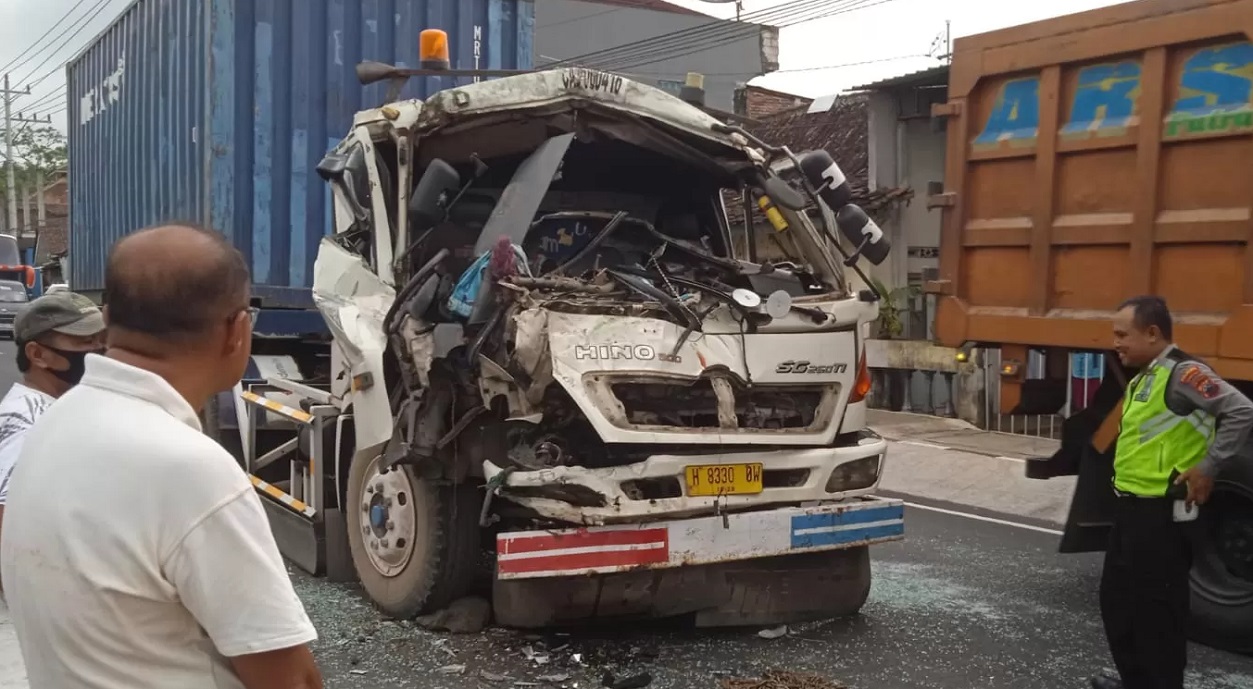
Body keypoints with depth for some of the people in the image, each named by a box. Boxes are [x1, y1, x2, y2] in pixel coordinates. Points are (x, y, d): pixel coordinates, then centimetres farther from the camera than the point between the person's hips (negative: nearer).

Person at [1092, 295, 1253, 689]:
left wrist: (1207, 469, -20)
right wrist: (1124, 500, 13)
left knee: (1155, 606, -1)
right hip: (1131, 508, 10)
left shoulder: (1181, 374, -16)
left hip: (1159, 513, -10)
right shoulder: (1143, 378, 13)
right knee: (1116, 597, 19)